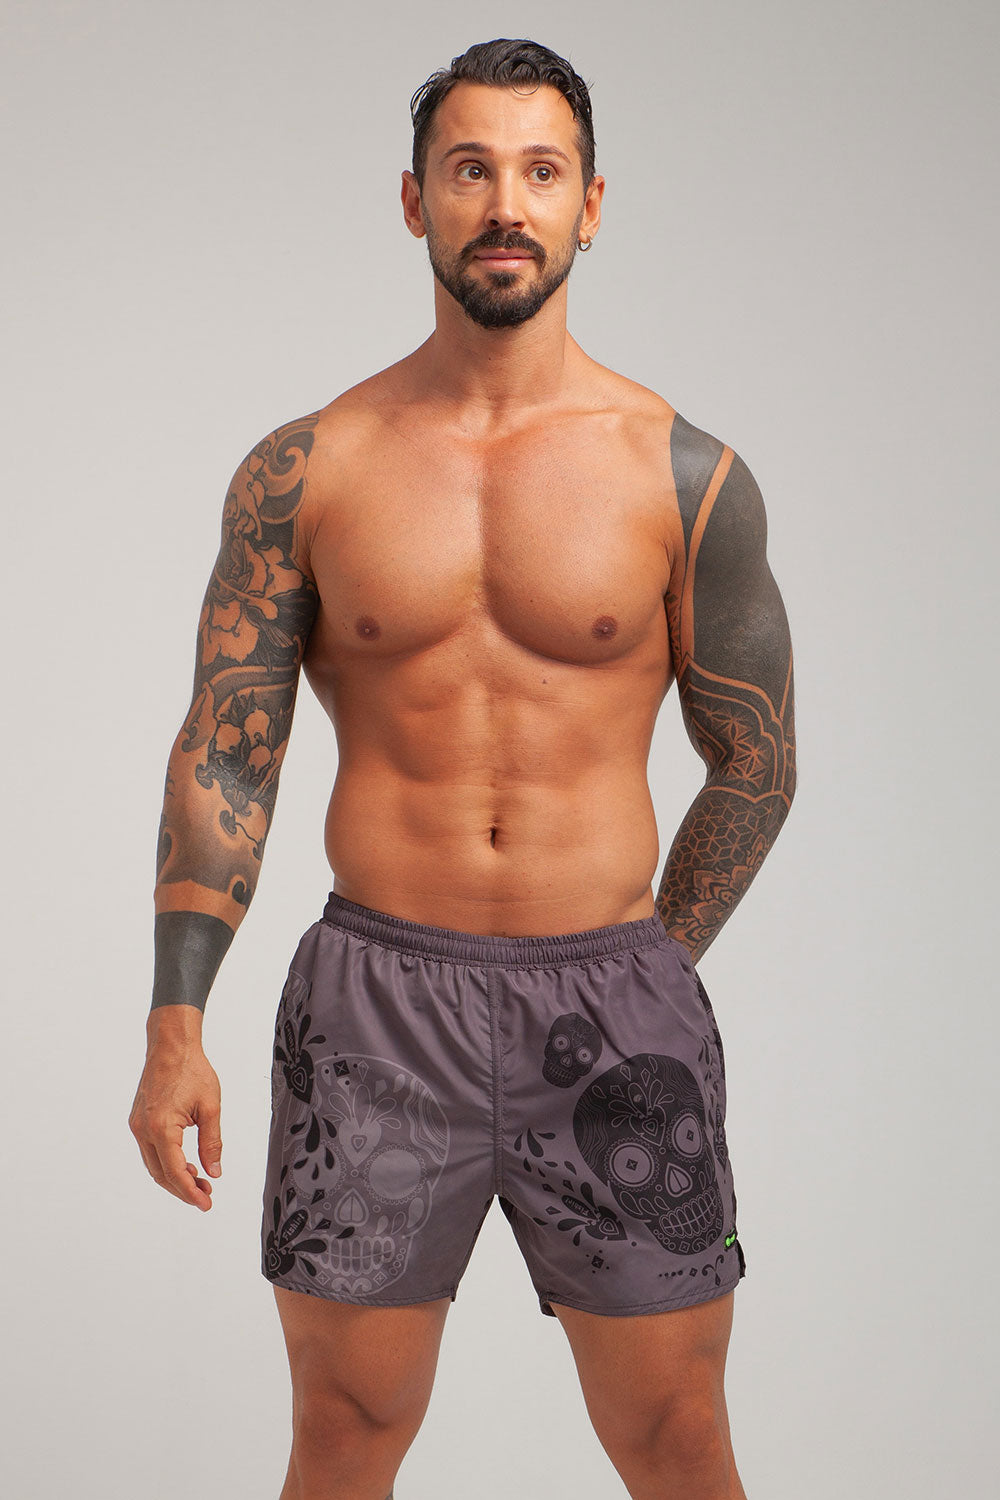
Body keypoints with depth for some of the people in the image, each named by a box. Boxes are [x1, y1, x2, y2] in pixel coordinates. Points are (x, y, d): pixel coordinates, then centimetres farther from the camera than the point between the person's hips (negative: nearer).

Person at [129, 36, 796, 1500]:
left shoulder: (686, 475, -1)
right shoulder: (304, 470, 2)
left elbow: (756, 769, 8)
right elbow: (222, 754, 4)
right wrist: (176, 1023, -3)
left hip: (610, 1006, 0)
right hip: (374, 997, 0)